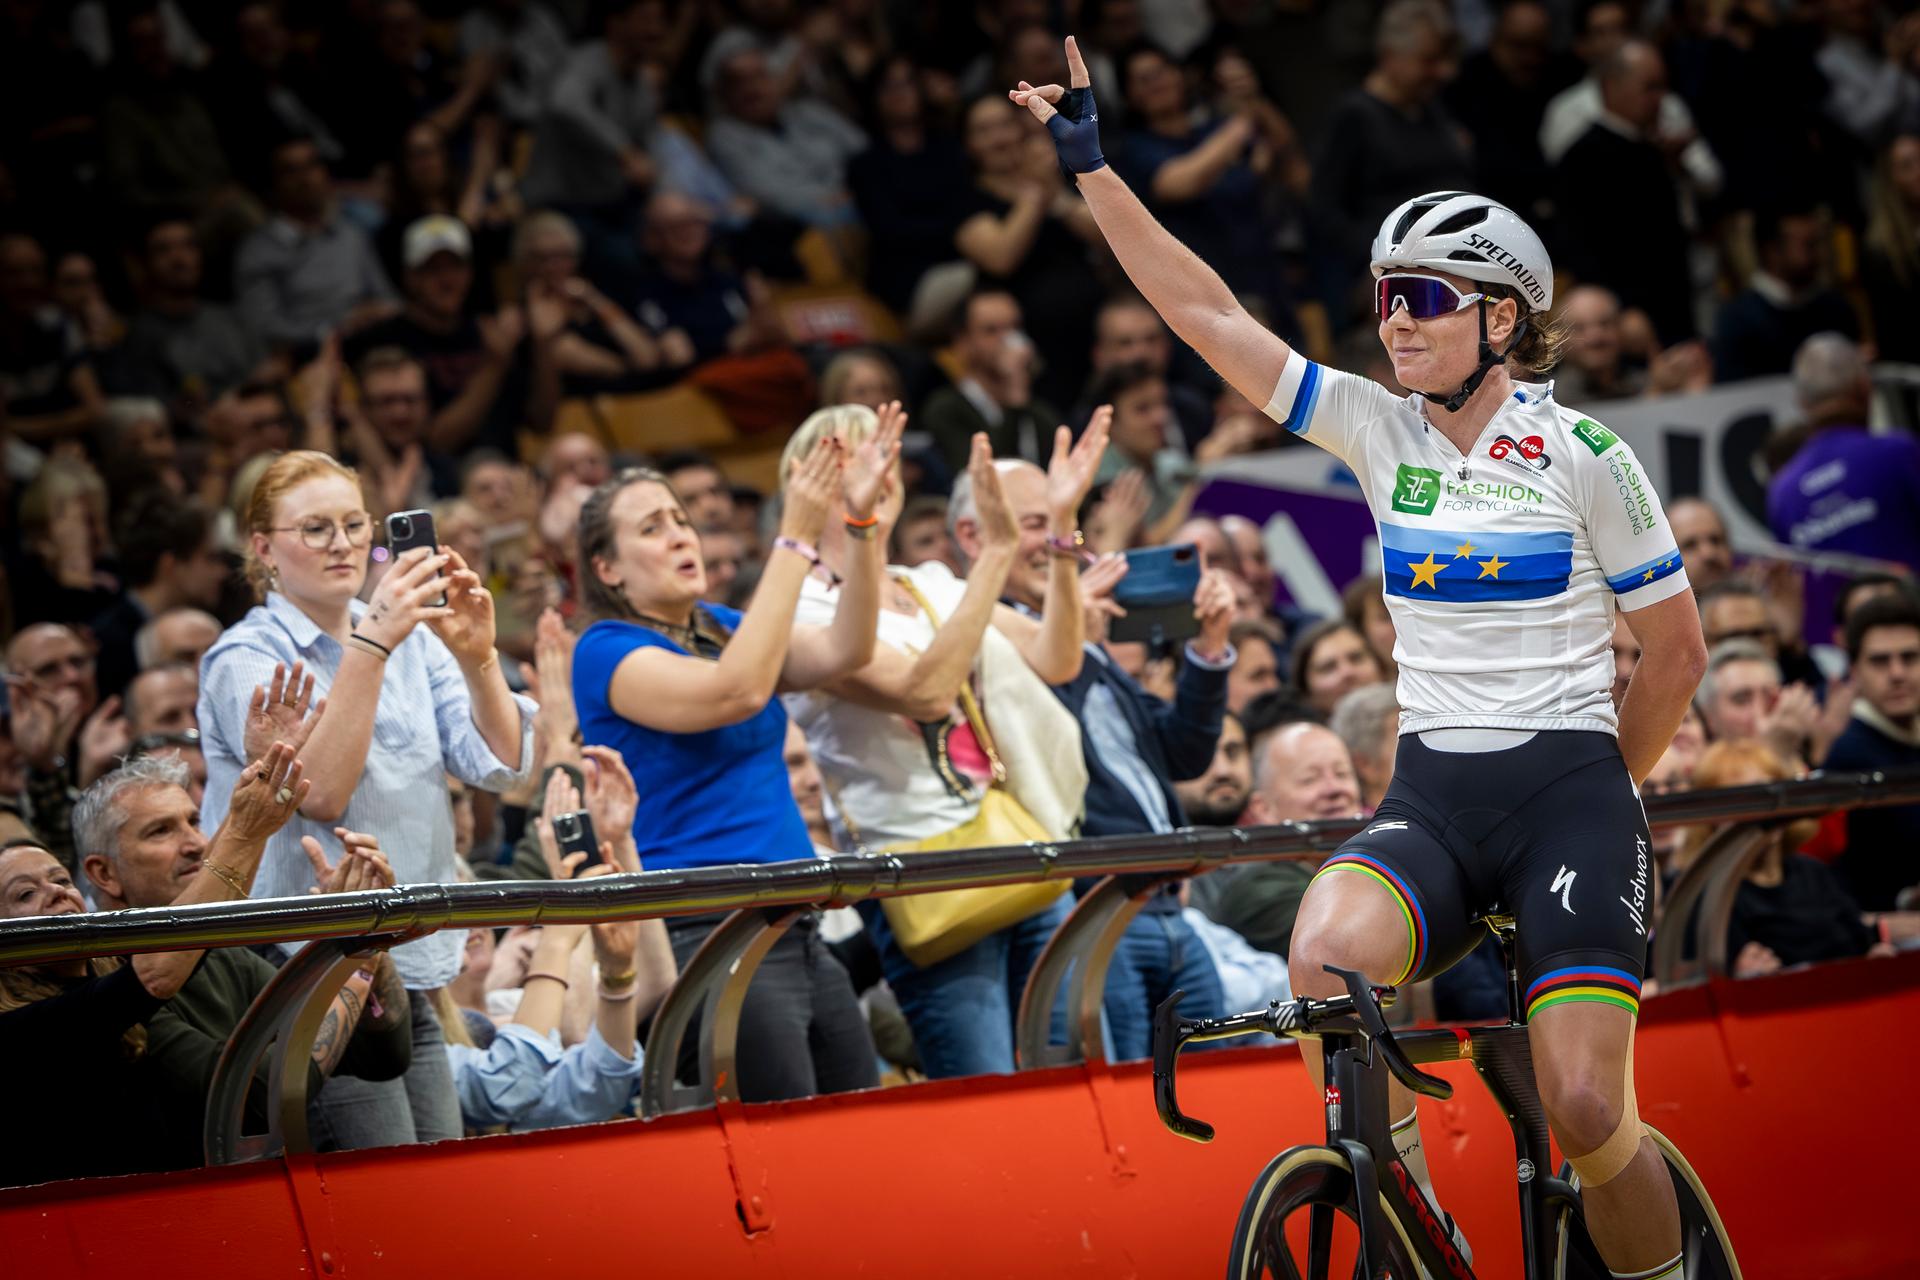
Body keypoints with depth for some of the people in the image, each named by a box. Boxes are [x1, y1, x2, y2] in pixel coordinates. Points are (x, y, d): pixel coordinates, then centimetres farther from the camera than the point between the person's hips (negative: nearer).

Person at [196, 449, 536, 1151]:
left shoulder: (412, 644, 12)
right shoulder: (245, 659, -5)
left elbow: (502, 764, 2)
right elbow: (320, 792, -21)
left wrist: (476, 657, -15)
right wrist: (370, 645, -25)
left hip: (413, 974, 6)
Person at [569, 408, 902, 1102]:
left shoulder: (720, 628, 17)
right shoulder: (607, 651, -6)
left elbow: (841, 650, 2)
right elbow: (738, 691, -22)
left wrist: (863, 520, -11)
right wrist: (797, 537, -22)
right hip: (703, 935, -8)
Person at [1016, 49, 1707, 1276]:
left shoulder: (1578, 452, -4)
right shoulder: (1380, 430, 5)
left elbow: (1678, 646, 4)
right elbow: (1210, 313, 1)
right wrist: (1094, 169, -3)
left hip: (1570, 796, -3)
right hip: (1430, 796, 3)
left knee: (1586, 1111, -14)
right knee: (1327, 952, -29)